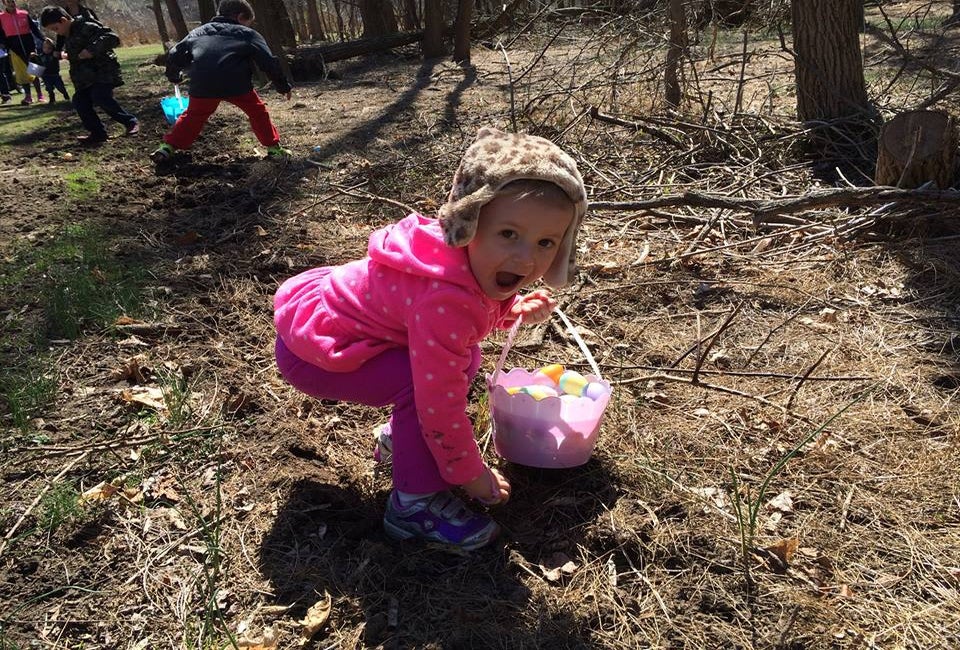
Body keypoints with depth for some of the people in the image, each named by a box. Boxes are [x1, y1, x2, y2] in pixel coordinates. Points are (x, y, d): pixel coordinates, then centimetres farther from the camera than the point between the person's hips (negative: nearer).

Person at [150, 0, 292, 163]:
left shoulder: (198, 32, 28)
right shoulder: (248, 34, 17)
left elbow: (174, 56, 30)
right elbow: (269, 62, 12)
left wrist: (174, 76, 48)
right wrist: (283, 87, 22)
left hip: (202, 85, 3)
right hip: (236, 84, -3)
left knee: (193, 116, 23)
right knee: (258, 112, 18)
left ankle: (167, 148, 21)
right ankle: (273, 148, 17)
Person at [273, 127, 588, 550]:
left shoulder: (480, 261, -9)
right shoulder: (445, 300, -37)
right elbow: (440, 401, -30)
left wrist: (516, 310, -4)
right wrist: (471, 474, -16)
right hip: (310, 351, -9)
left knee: (463, 358, 8)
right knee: (425, 382, -27)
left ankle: (401, 434, 25)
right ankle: (415, 503, -9)